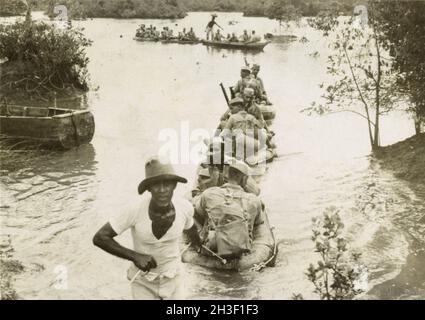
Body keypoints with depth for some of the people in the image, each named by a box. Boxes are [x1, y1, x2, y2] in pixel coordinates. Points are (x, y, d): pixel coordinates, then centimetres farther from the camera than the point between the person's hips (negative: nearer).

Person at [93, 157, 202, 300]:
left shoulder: (185, 208, -20)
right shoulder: (136, 210, -28)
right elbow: (99, 238, -21)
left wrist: (199, 246, 26)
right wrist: (134, 256, -30)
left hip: (173, 278, 2)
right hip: (143, 281, -2)